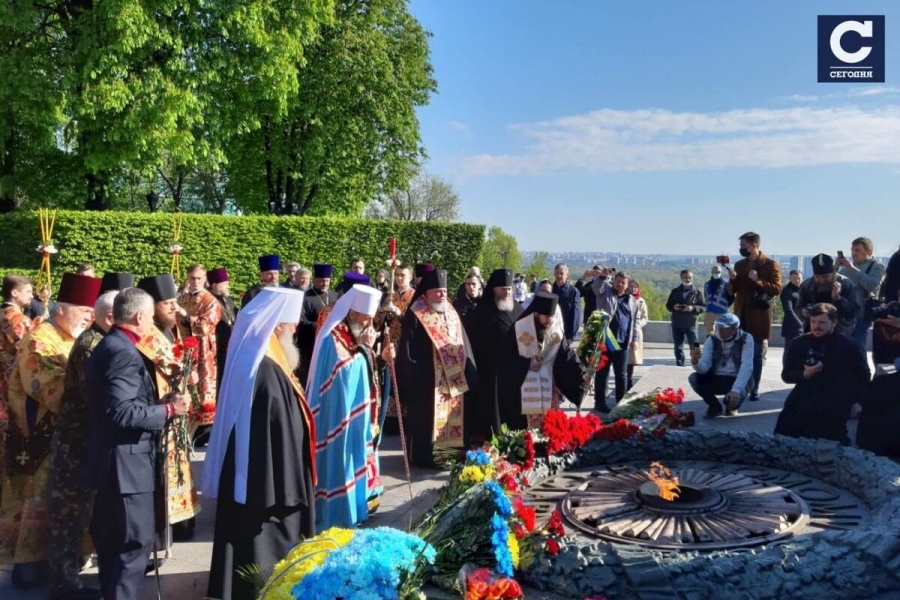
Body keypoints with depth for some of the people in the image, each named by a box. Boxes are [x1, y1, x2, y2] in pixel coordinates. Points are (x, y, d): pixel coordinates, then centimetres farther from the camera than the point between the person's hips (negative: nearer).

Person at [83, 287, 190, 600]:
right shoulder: (124, 353, -20)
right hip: (127, 463, -11)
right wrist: (168, 409, -19)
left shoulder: (107, 346, 13)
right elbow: (121, 411, -27)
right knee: (135, 542, -3)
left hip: (113, 460, 11)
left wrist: (159, 402, 11)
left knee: (112, 540, 19)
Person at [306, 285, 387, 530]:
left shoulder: (356, 334, 10)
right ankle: (338, 513, 7)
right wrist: (363, 348, -20)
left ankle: (355, 502, 27)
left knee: (354, 454, 16)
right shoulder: (333, 336, -18)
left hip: (357, 411, 9)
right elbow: (344, 371, -23)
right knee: (340, 458, -2)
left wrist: (381, 358, -1)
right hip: (340, 412, -9)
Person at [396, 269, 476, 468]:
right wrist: (413, 379, -16)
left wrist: (468, 370, 11)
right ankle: (424, 456, 9)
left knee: (452, 417, 12)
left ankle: (449, 453, 23)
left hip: (453, 378, 7)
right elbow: (407, 350, -12)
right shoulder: (415, 317, -10)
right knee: (426, 418, -1)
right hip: (427, 379, -7)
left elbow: (462, 344, 17)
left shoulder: (451, 314, 12)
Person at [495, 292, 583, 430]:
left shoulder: (557, 328, -9)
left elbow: (566, 354, -5)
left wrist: (580, 373, -15)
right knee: (532, 424, -1)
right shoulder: (519, 328, -17)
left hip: (549, 379, 3)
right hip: (525, 380, -3)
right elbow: (506, 356, -9)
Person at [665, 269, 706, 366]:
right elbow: (668, 305, 12)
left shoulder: (698, 292, 2)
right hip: (677, 324, 3)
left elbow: (704, 307, -1)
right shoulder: (675, 291, 9)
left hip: (691, 324, -3)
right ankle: (679, 366, 16)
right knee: (678, 348, 8)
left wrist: (693, 308, -18)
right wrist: (673, 307, -11)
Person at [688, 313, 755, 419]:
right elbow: (703, 368, -14)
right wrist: (695, 361, -39)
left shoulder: (746, 339, -12)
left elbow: (746, 366, -22)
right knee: (694, 378, -25)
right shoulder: (712, 340, -5)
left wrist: (736, 390, -35)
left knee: (735, 397, -36)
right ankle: (715, 406, 4)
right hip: (715, 379, 3)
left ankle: (731, 407, 7)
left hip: (737, 381, -3)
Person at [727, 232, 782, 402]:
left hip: (759, 317, -4)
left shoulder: (771, 265, -4)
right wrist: (732, 280, -8)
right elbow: (732, 291, 13)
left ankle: (754, 389, 9)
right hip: (741, 316, 4)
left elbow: (777, 289, -10)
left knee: (757, 355, 3)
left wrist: (758, 281, -20)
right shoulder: (739, 265, 11)